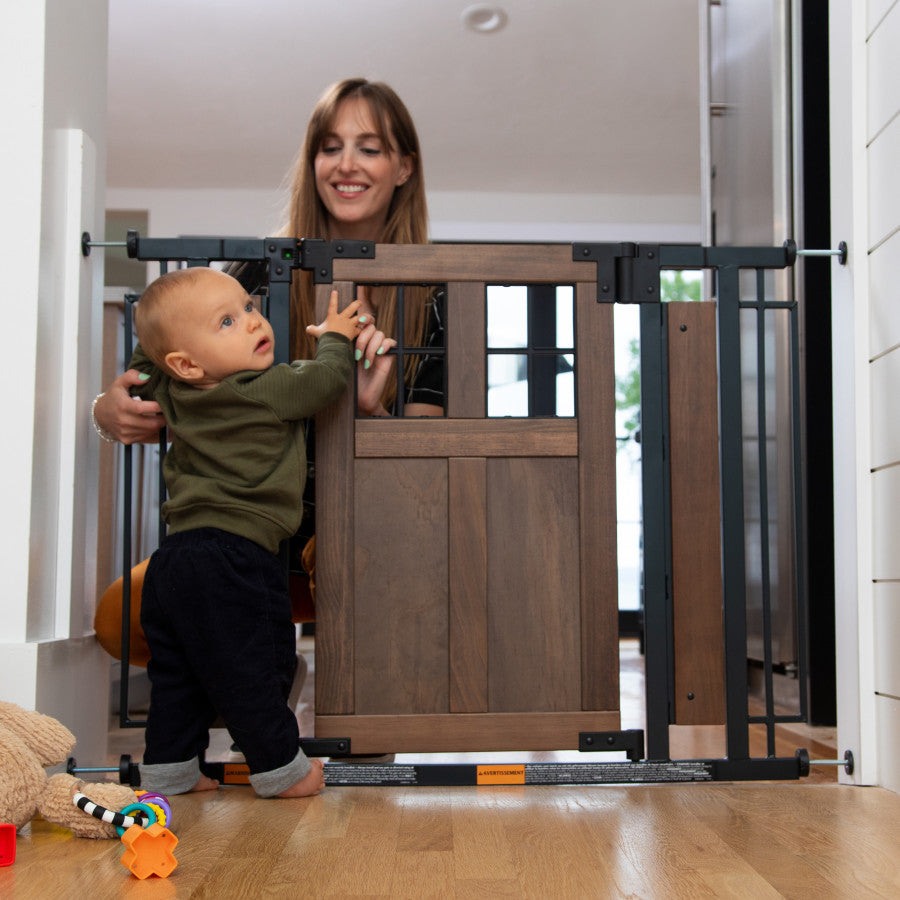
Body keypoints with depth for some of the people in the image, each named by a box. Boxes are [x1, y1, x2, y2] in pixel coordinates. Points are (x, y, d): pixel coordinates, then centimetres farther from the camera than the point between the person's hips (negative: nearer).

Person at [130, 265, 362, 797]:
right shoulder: (272, 391, -11)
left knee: (176, 675, 16)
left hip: (175, 557, 8)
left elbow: (142, 365, 32)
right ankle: (281, 769, 14)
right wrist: (334, 338, 19)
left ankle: (168, 769, 24)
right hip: (231, 558, -8)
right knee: (251, 672, 2)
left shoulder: (173, 396, 11)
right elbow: (329, 378, 1)